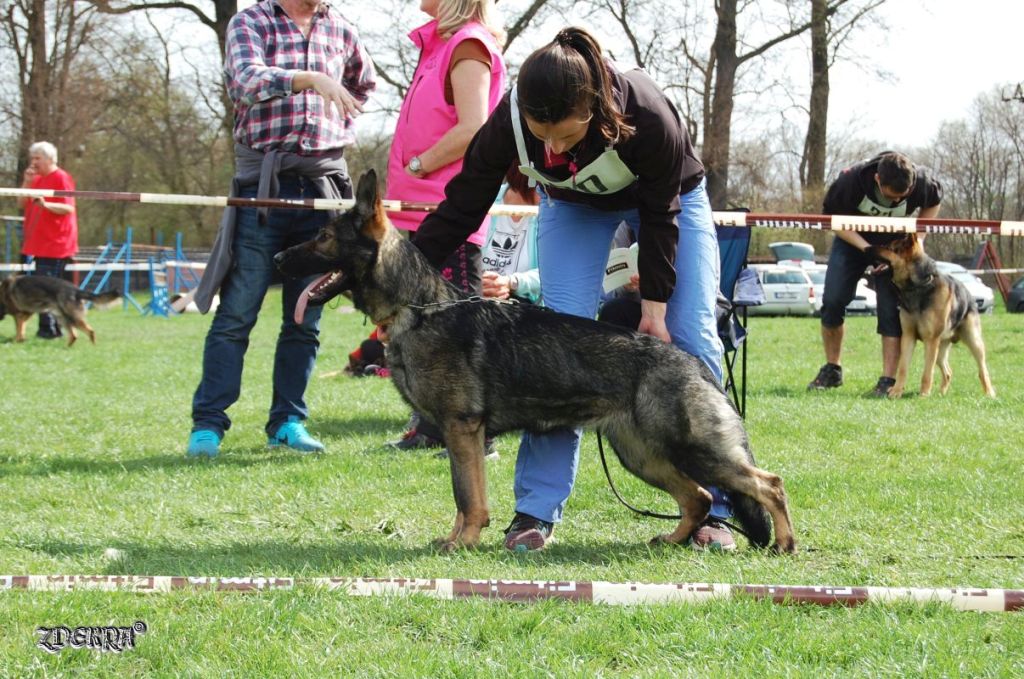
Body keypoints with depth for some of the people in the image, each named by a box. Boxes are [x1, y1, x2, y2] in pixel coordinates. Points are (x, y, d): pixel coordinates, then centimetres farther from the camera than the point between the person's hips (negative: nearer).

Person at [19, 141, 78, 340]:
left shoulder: (61, 178, -8)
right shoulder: (36, 179, 16)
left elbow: (69, 208, -16)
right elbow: (23, 204, 14)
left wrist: (46, 204, -33)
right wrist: (27, 182, 0)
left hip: (55, 244, -8)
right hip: (39, 243, 8)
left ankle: (50, 328, -10)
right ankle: (47, 327, 10)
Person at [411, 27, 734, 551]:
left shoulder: (648, 115, -41)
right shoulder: (510, 121, -35)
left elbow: (660, 215, -25)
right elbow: (460, 208, -23)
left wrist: (654, 305, -23)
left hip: (671, 194, -1)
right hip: (572, 203, 1)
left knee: (692, 340, -9)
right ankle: (536, 509, -10)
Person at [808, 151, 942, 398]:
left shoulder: (921, 183, -30)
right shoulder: (852, 180, -34)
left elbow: (933, 203, -3)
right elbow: (832, 218, -18)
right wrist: (866, 248, -27)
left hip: (895, 245, 0)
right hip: (852, 239, 0)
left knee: (891, 310, -12)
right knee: (832, 301, -8)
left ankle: (888, 381, -10)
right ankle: (832, 370, 10)